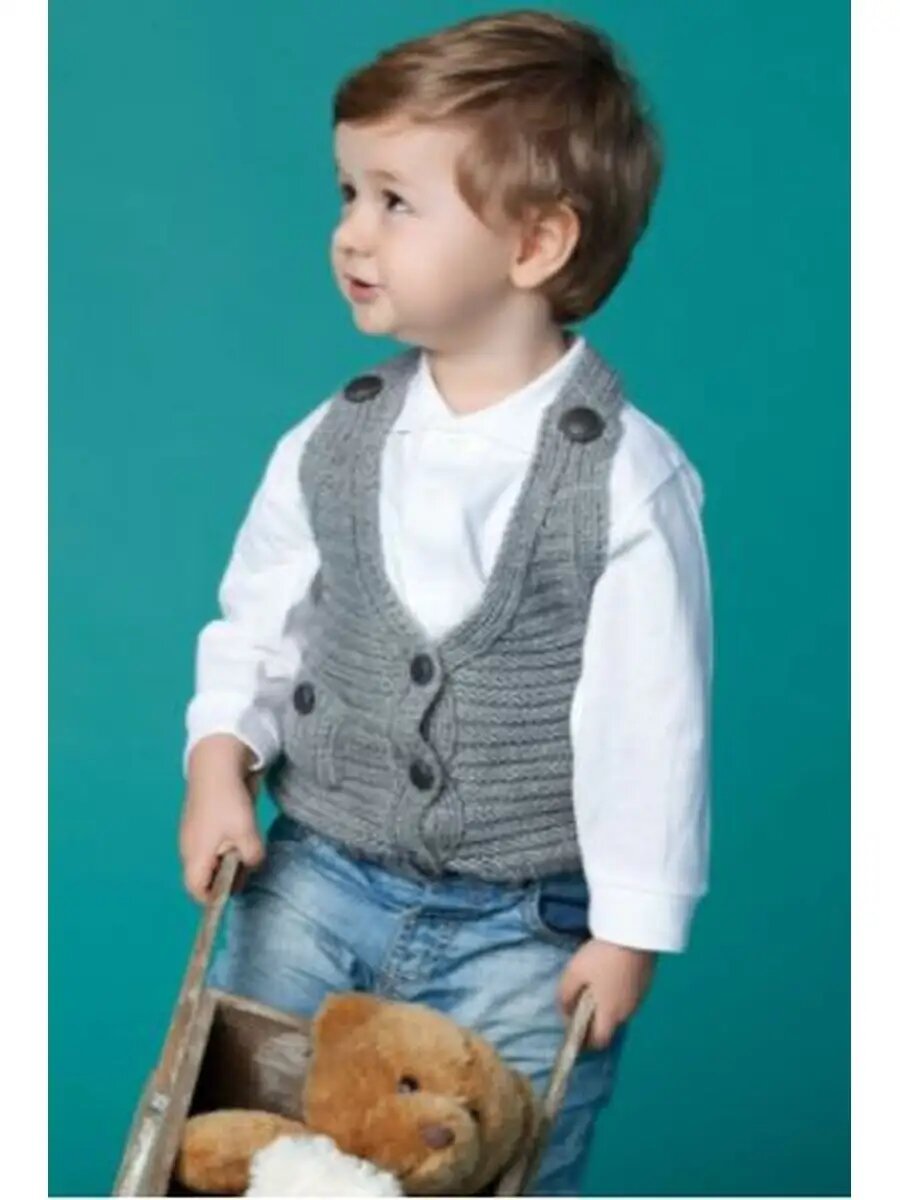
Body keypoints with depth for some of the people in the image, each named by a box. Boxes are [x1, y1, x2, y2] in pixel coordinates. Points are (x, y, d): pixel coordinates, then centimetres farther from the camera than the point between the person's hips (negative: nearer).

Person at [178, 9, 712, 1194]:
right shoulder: (331, 443, -4)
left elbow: (651, 717, -12)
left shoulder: (627, 478, -16)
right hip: (317, 879, 4)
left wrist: (631, 927, -9)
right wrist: (220, 757, -9)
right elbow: (258, 620, 7)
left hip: (522, 927, -3)